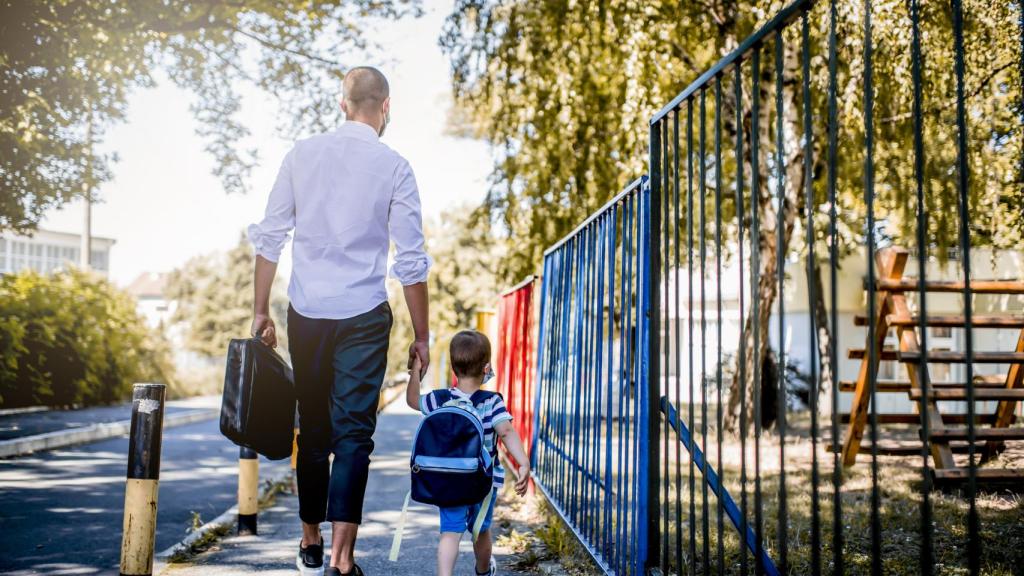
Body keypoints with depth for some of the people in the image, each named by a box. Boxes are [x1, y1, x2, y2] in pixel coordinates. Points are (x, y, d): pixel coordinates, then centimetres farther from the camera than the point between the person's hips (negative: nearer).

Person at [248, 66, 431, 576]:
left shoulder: (302, 155, 4)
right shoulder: (394, 167, -3)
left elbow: (269, 237, 3)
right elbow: (411, 261, -4)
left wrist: (261, 312, 11)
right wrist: (420, 337, 3)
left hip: (306, 312, 3)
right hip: (364, 315, -3)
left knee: (313, 428, 14)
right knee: (354, 432, 1)